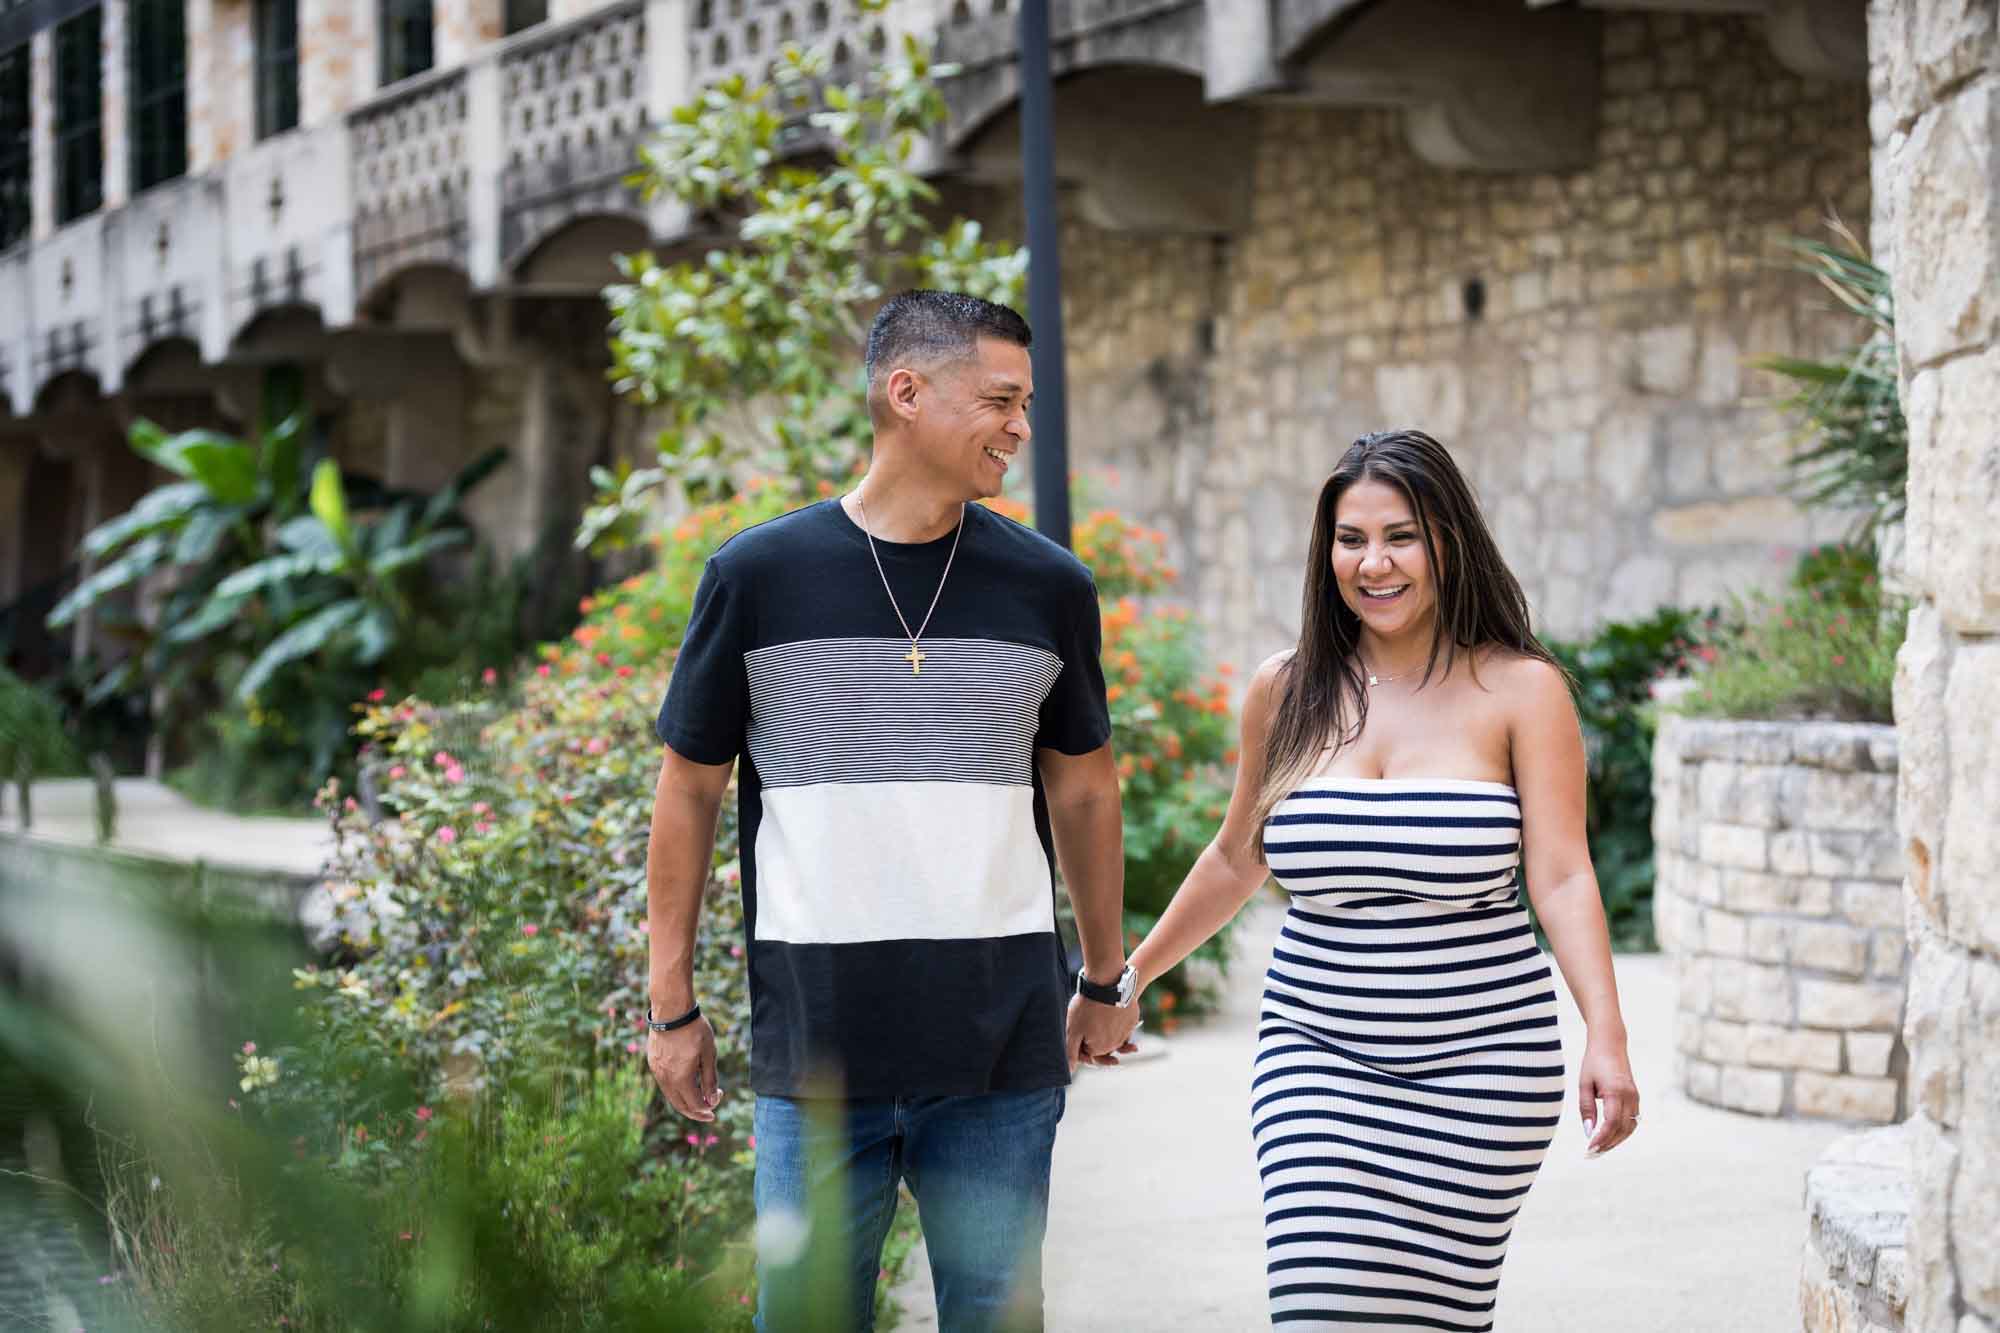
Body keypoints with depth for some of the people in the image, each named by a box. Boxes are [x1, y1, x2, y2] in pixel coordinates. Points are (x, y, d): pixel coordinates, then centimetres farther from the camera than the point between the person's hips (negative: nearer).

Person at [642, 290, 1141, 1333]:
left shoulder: (1049, 588, 6)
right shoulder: (758, 576, -1)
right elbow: (689, 789, 6)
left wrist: (1106, 981, 22)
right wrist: (672, 1005, 6)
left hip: (1003, 1047, 2)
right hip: (816, 1042, -2)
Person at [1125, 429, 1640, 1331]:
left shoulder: (1520, 690, -2)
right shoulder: (1285, 693, 6)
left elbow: (1562, 878, -8)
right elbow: (1237, 858, 20)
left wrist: (1606, 1036, -20)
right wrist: (1127, 977, 26)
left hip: (1480, 1066, -2)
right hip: (1319, 1056, 2)